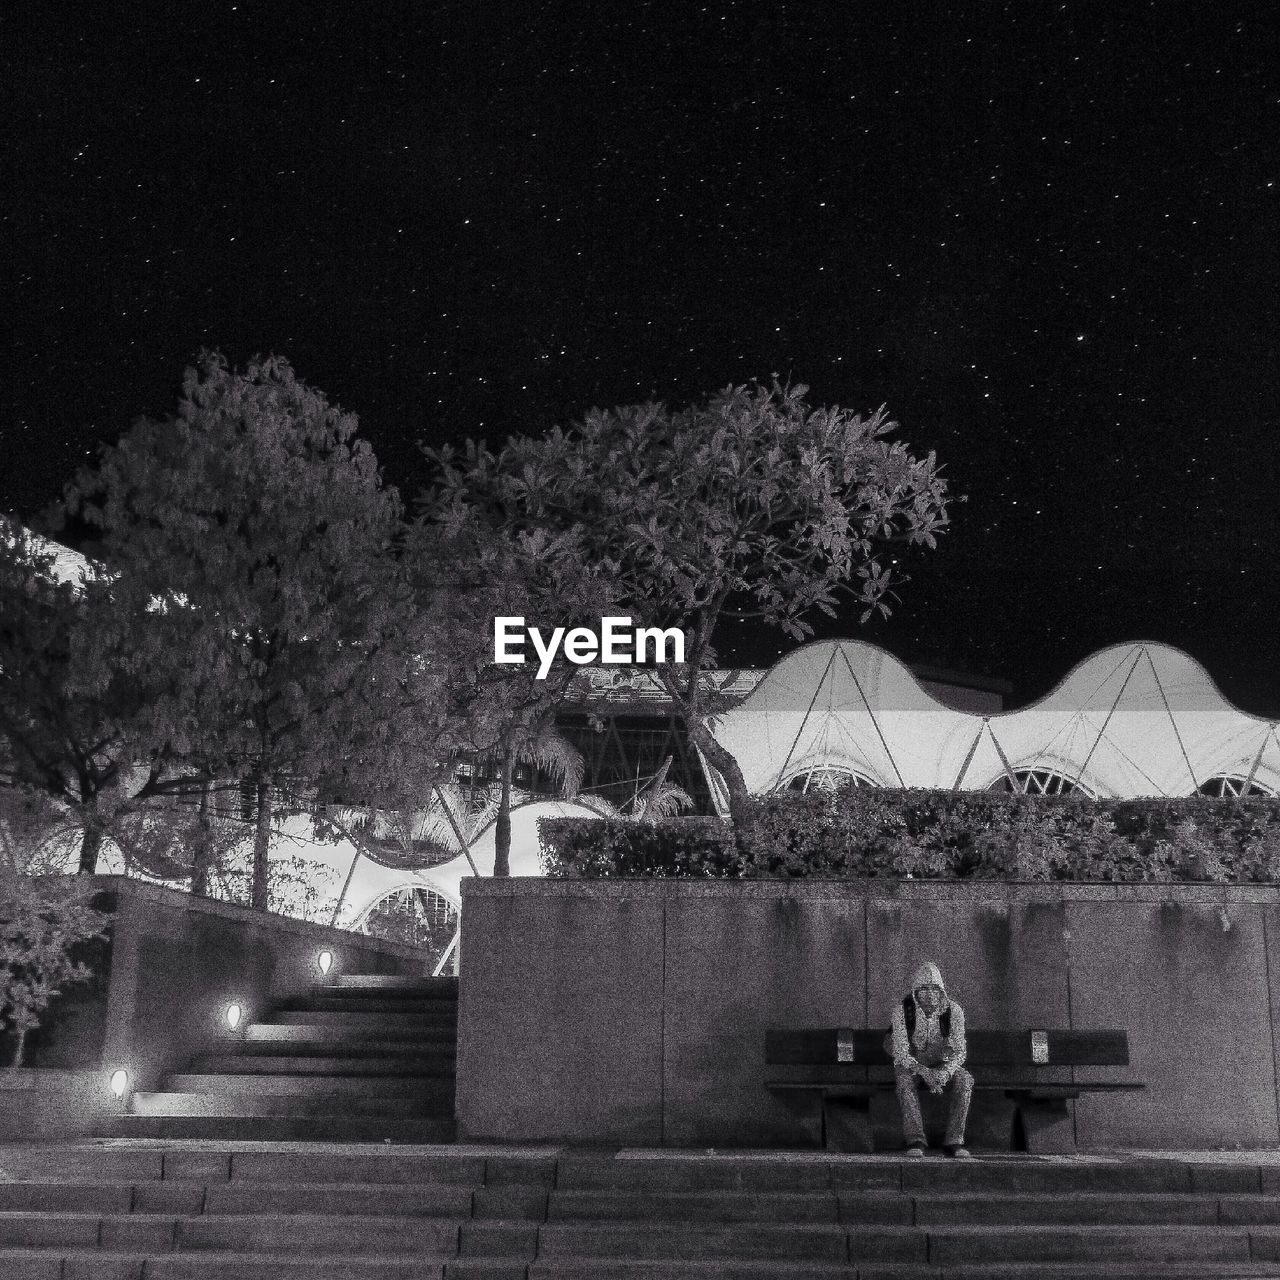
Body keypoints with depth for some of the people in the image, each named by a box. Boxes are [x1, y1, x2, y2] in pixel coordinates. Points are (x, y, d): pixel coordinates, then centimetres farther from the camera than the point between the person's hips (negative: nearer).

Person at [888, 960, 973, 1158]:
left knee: (965, 1081, -30)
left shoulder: (953, 1010, -16)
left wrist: (944, 1072, -36)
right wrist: (924, 1072, -38)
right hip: (910, 1064, -1)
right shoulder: (902, 1010, -20)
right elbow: (900, 1053, -22)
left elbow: (958, 1051, -15)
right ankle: (915, 1141, -36)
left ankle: (954, 1141, -27)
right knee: (905, 1080, -37)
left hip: (942, 1065, 1)